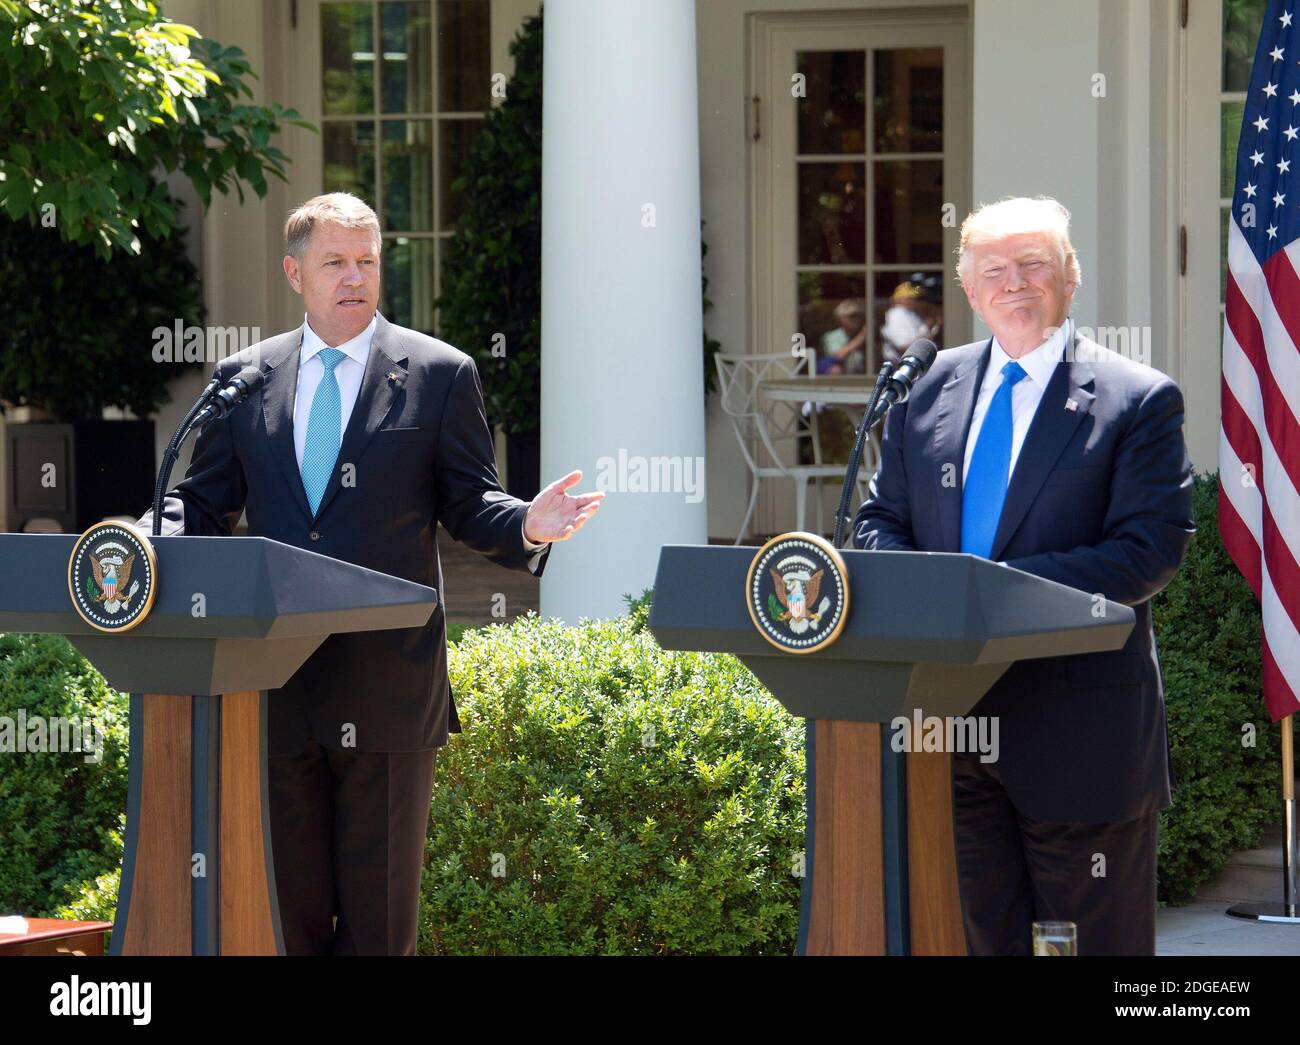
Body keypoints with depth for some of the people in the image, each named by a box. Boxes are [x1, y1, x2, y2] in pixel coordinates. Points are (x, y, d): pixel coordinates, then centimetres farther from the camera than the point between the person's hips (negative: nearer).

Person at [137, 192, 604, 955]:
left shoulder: (440, 375, 4)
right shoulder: (245, 378, 11)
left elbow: (469, 505, 4)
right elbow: (205, 503, 13)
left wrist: (526, 526, -18)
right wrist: (141, 541, -8)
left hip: (388, 686, -3)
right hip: (278, 687, 3)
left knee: (380, 915, 1)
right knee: (289, 902, 8)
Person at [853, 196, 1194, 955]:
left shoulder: (1139, 401, -4)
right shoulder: (928, 389, 12)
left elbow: (1153, 549, -12)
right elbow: (879, 520, 15)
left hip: (1079, 735, -5)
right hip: (946, 718, 5)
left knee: (1099, 939, 2)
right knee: (981, 935, 11)